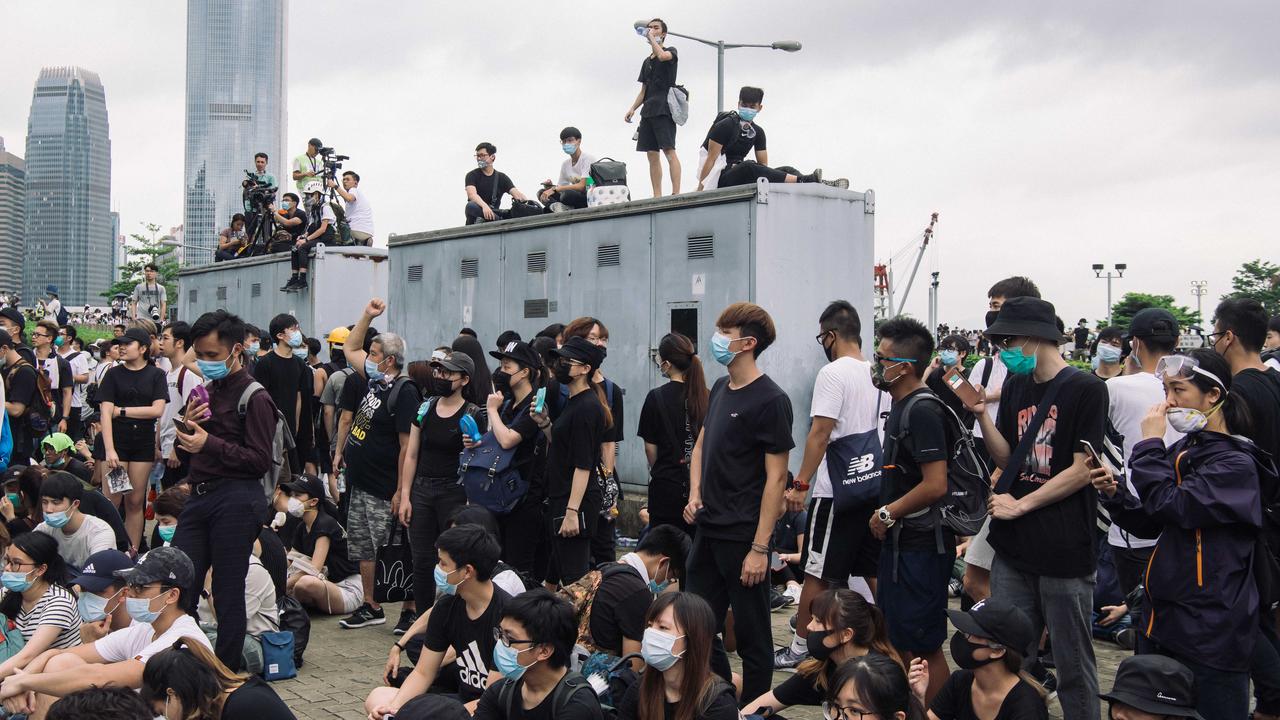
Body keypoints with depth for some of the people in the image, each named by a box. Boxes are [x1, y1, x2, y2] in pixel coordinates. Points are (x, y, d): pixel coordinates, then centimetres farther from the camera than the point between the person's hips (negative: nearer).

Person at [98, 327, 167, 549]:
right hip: (116, 441, -1)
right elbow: (105, 413, -6)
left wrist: (122, 411, -6)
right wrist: (109, 450, -17)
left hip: (143, 443, 1)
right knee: (111, 501, -6)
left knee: (135, 502, 5)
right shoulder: (113, 375, 2)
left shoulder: (156, 375, 5)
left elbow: (157, 410, -5)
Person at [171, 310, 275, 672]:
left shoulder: (254, 398, -10)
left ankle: (227, 671, 12)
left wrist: (210, 444, -18)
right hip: (200, 494, 8)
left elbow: (261, 460, -16)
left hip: (236, 501, -8)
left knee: (228, 592, 1)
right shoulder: (208, 389, 15)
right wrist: (188, 425, 1)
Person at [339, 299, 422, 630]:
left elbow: (407, 446, -21)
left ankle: (410, 611, 4)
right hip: (360, 483, 9)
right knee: (362, 549, 14)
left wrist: (401, 492, -22)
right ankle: (371, 608, 23)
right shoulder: (377, 381, 9)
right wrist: (368, 315, 15)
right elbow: (350, 348, 26)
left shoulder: (404, 392, -18)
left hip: (383, 491, -9)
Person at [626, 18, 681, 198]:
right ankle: (657, 197, 3)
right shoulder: (647, 62, 23)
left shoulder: (671, 52, 5)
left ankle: (676, 193, -21)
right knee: (652, 154, 3)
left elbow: (662, 55, -21)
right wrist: (633, 108, 10)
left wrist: (651, 38, -8)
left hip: (664, 109, -7)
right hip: (648, 111, 7)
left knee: (669, 150, -15)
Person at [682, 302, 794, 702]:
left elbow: (776, 477, -15)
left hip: (742, 535, -8)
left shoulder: (770, 400, -14)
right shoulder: (720, 390, 10)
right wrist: (695, 496, 6)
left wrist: (759, 548, -18)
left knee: (752, 635, 3)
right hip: (708, 531, 8)